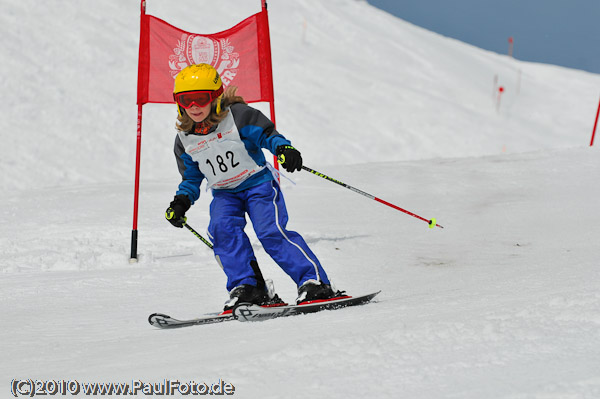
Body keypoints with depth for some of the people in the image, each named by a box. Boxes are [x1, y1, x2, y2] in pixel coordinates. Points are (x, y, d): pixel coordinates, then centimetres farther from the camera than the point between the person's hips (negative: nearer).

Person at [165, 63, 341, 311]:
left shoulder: (238, 116, -12)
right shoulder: (185, 139, 3)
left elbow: (267, 134, -8)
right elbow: (191, 177, 13)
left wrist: (283, 148, -29)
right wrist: (181, 202, -3)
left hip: (258, 182, -4)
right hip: (224, 194, 4)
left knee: (271, 231, -21)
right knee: (222, 228, -25)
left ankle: (315, 282, -19)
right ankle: (247, 287, -20)